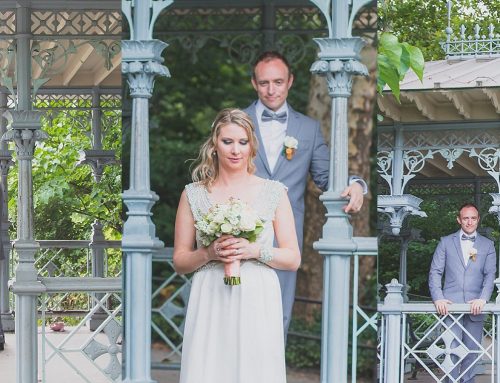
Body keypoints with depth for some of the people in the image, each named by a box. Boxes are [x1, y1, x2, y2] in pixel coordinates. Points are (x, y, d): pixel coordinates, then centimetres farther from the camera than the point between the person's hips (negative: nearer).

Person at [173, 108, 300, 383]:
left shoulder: (274, 192, 6)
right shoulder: (194, 194, 7)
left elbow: (293, 259, 6)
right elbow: (179, 262, 9)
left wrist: (256, 251, -12)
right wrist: (208, 253, -11)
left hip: (257, 304, 0)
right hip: (210, 304, 0)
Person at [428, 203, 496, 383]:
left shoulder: (487, 245, 11)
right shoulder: (446, 242, 9)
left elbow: (490, 274, 3)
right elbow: (435, 272, 5)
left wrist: (482, 299, -12)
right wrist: (438, 298, -9)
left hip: (475, 306, 1)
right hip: (451, 304, -1)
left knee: (472, 351, 3)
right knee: (452, 349, -7)